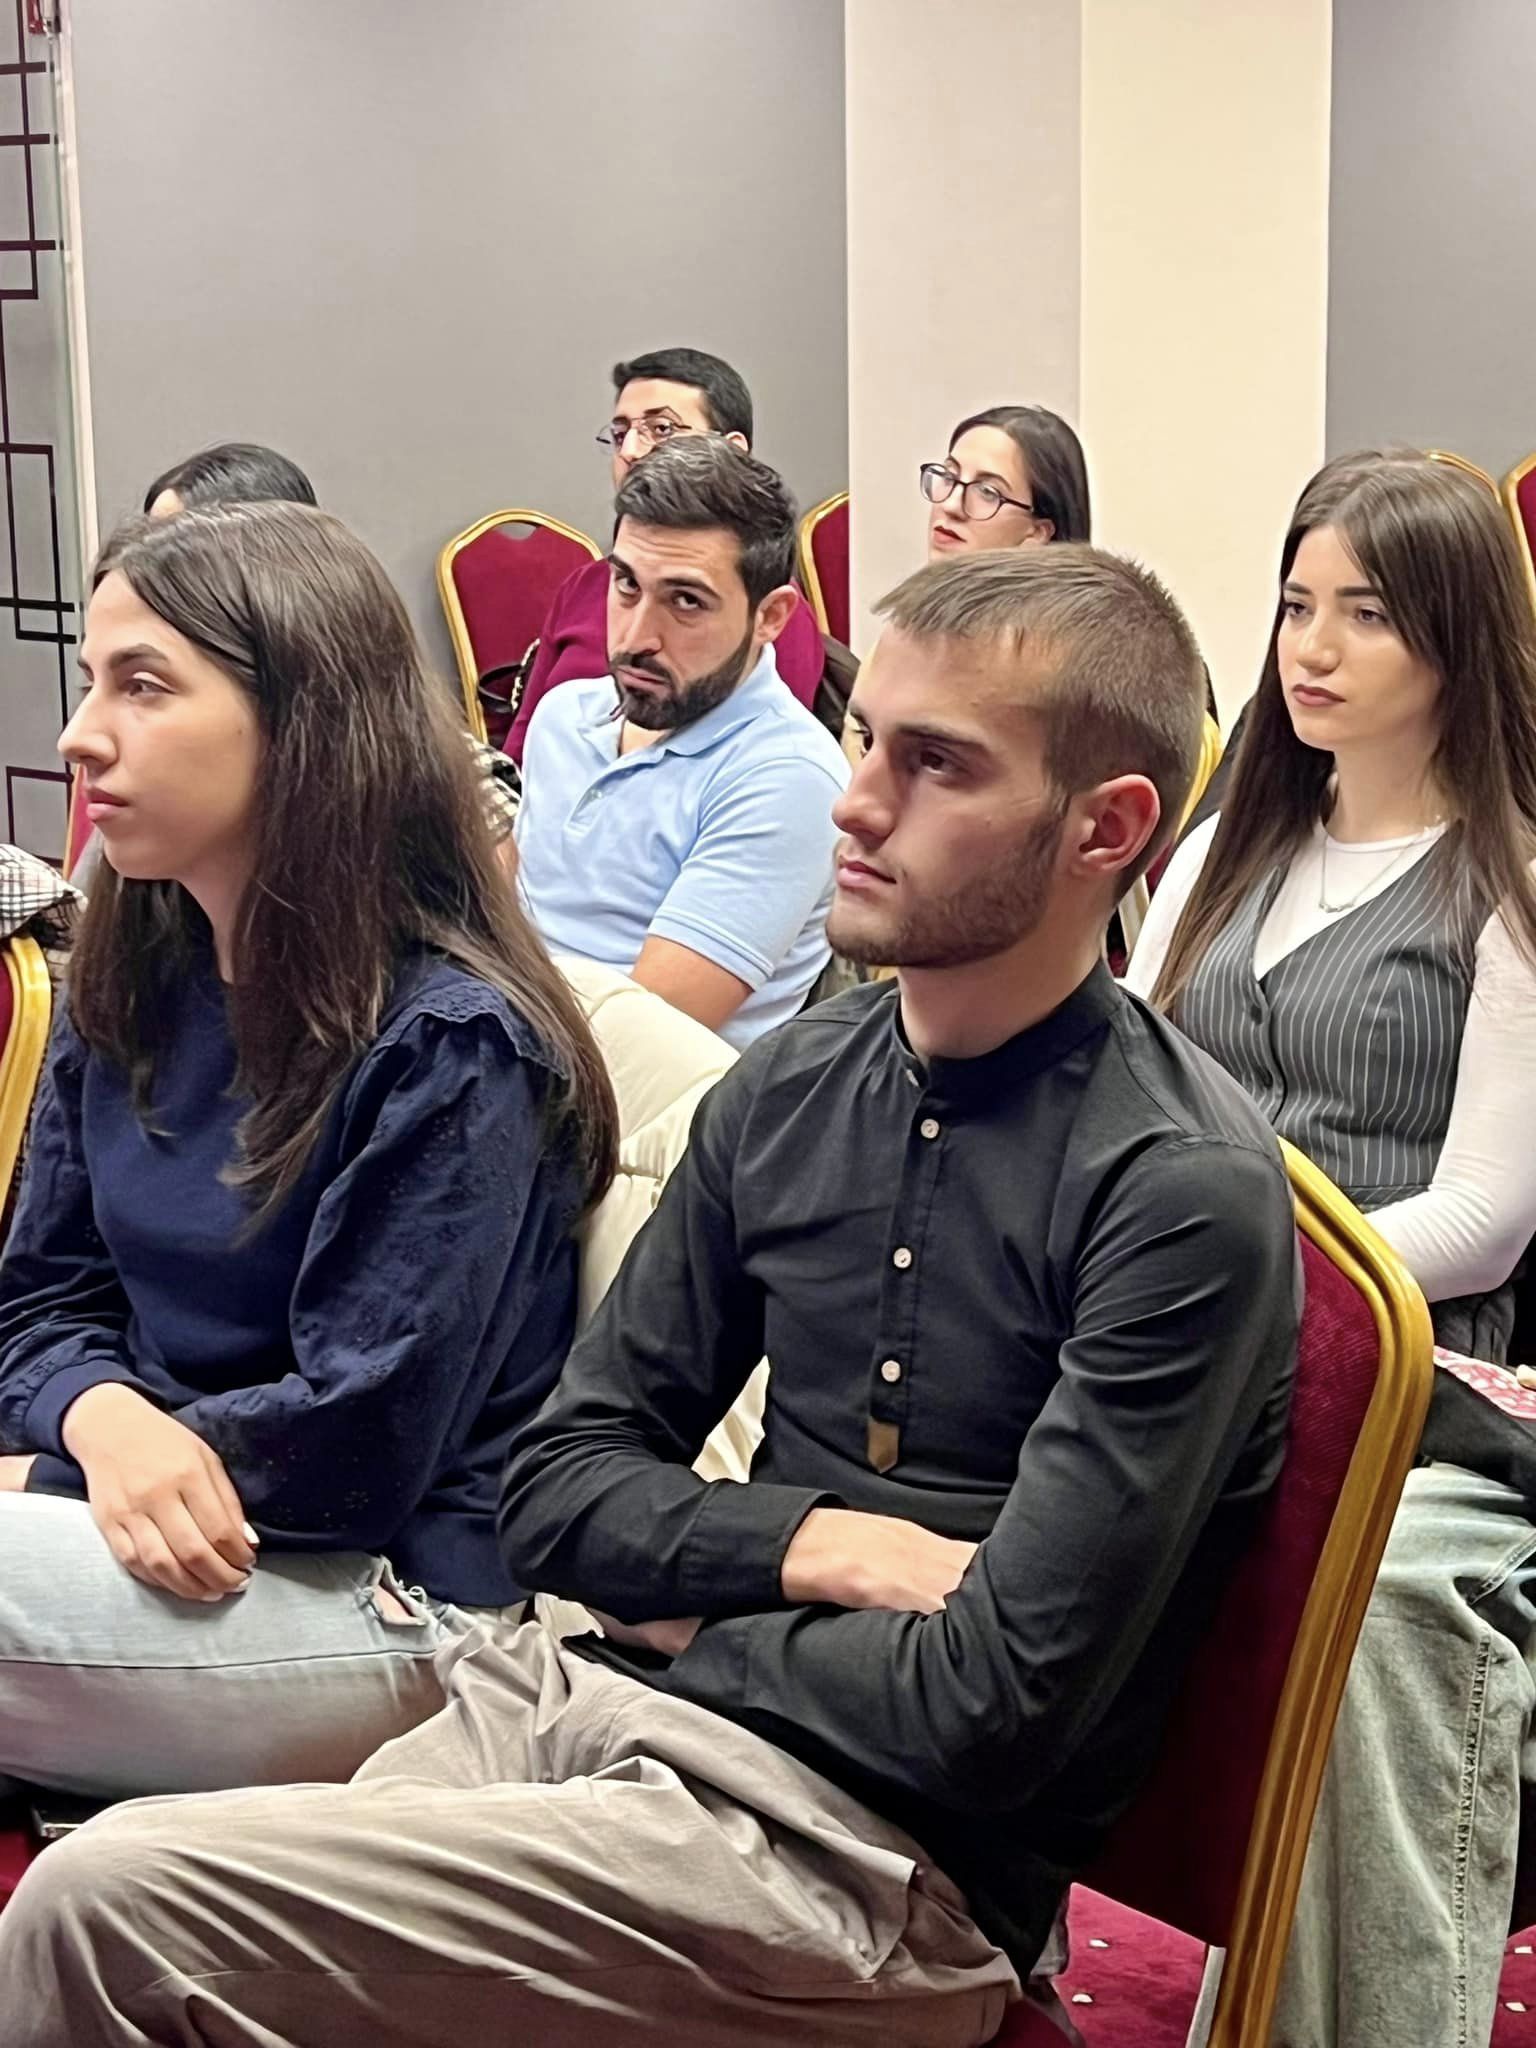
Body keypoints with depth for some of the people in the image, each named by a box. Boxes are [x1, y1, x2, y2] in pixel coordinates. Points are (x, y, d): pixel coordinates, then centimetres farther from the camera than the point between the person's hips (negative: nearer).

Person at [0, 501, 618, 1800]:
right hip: (175, 1555, 7)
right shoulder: (129, 989, 8)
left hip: (387, 1613, -7)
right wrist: (107, 1420, -14)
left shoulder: (450, 1048, -15)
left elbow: (354, 1441, -17)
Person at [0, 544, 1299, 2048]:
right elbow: (557, 1487, 11)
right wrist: (807, 1542, -6)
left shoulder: (1182, 1191, -13)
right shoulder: (786, 1089, 9)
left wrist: (696, 1617, -2)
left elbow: (993, 1708, -16)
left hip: (870, 1852, -6)